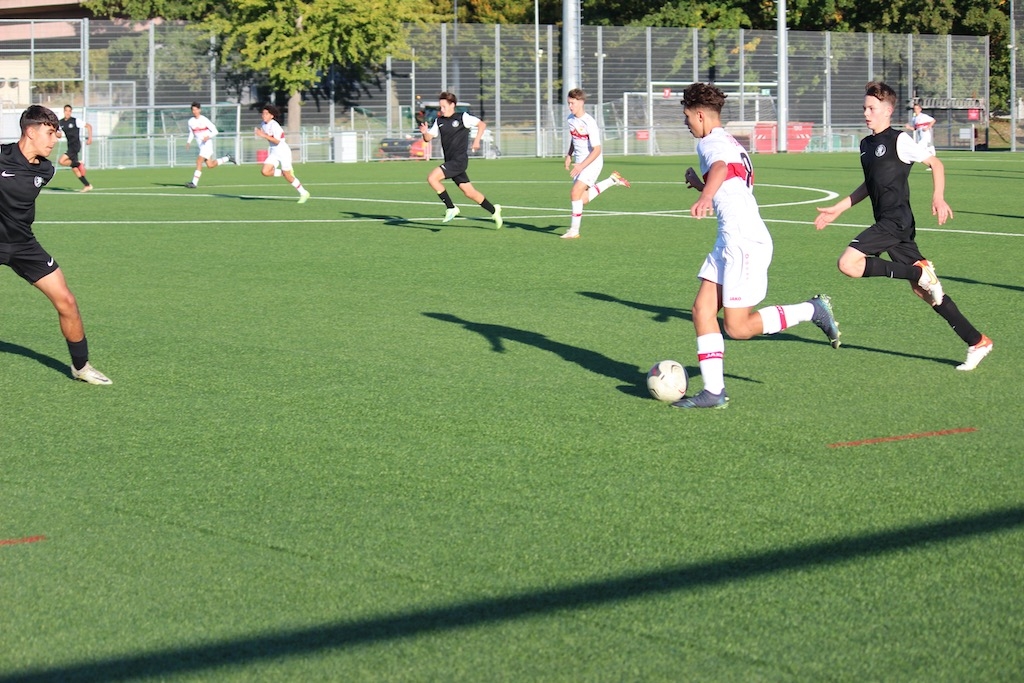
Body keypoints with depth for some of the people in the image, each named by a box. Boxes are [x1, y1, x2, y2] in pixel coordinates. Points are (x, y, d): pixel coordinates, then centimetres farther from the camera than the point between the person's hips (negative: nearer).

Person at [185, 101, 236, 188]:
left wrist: (208, 136, -27)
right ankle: (227, 159, 32)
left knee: (199, 161, -18)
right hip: (201, 145, 7)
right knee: (210, 165, 10)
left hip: (207, 144, -7)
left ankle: (194, 183, -19)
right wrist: (188, 142, 0)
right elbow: (191, 133, 18)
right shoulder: (191, 121, 5)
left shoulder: (205, 120, -12)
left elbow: (215, 131, -9)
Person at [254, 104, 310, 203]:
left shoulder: (274, 125, -20)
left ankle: (303, 193, 16)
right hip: (274, 153, 8)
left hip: (283, 151, -8)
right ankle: (283, 172, 13)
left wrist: (264, 135, -33)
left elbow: (277, 141, -27)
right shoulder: (264, 124, 4)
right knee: (265, 172, -11)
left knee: (287, 176, -1)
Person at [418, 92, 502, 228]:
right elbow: (428, 138, 11)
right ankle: (493, 210, 24)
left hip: (459, 160, -7)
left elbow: (482, 124, 2)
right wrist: (425, 132, -11)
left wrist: (476, 140, -9)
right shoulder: (439, 121, 12)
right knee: (469, 192, 9)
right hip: (450, 161, 7)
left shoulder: (463, 117, -4)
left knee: (432, 178, -19)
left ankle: (451, 208, -10)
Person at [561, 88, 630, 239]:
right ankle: (612, 180, 25)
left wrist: (581, 166, -28)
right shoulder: (570, 119, 2)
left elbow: (597, 150, -22)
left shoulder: (589, 123, -22)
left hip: (592, 162, -8)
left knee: (575, 193, -19)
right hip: (579, 163, 8)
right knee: (583, 199, 6)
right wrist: (569, 155, 8)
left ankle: (574, 230, -9)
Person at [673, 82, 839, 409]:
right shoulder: (731, 143, 20)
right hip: (730, 242, 10)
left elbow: (720, 168, -35)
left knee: (737, 327, -7)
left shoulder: (712, 142, -10)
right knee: (702, 310, 2)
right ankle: (713, 391, -1)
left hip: (745, 242, -10)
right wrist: (699, 184, 44)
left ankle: (813, 310, 5)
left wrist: (706, 196, -55)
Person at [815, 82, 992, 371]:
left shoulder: (899, 140, -7)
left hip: (897, 220, -8)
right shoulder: (866, 144, 18)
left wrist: (938, 198, -20)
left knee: (848, 264, -19)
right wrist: (837, 209, 31)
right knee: (922, 289, 6)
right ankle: (977, 342, 8)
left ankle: (919, 272, -12)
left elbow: (935, 163, -5)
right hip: (886, 223, 8)